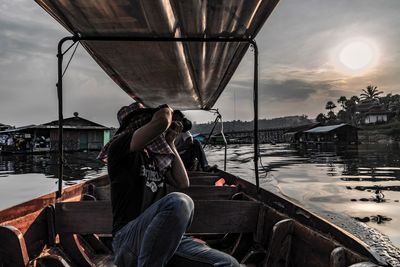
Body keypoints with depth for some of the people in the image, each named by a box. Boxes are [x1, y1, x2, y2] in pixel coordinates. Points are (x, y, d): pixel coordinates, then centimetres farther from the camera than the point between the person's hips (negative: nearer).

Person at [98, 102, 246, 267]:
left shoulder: (156, 158, 20)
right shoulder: (120, 148, -3)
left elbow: (183, 183, 12)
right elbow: (162, 120, -18)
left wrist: (170, 144, 14)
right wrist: (166, 109, 7)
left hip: (162, 239, 6)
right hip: (127, 238, -6)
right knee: (178, 202, -37)